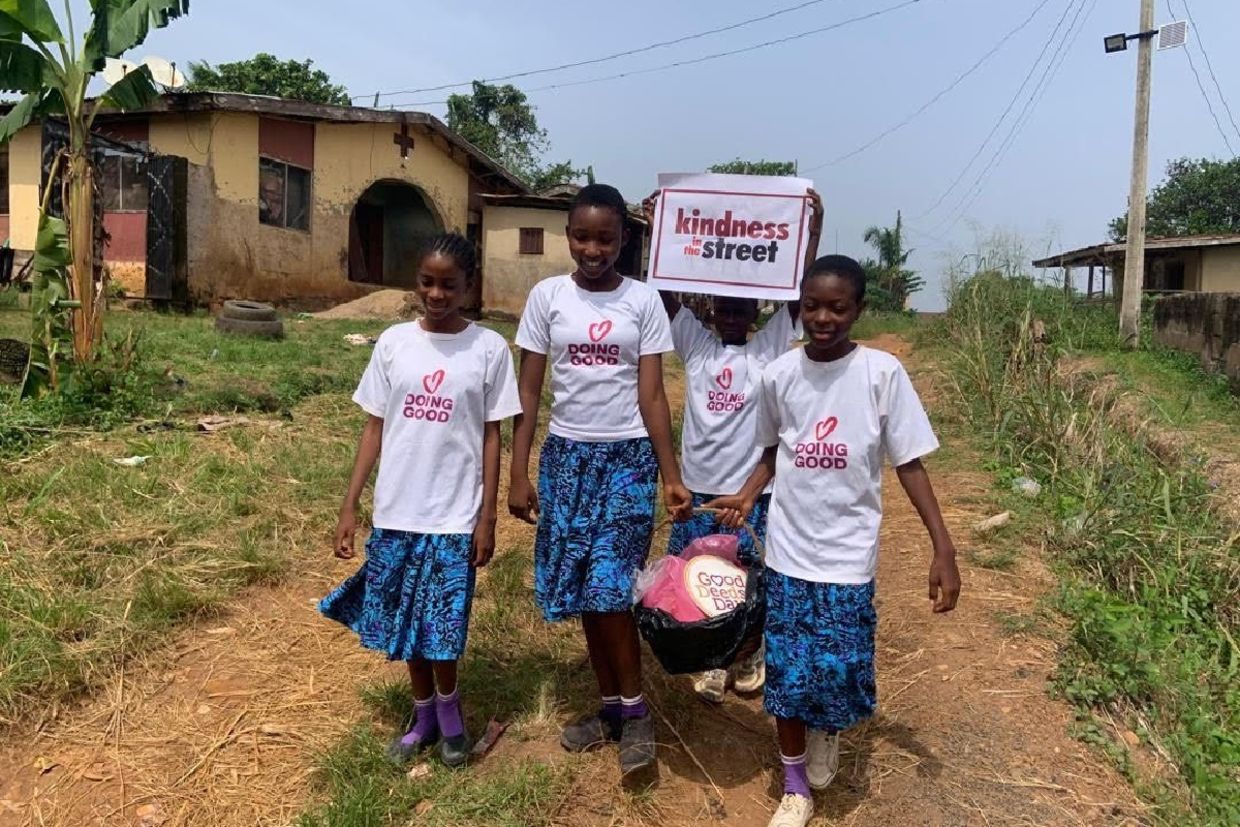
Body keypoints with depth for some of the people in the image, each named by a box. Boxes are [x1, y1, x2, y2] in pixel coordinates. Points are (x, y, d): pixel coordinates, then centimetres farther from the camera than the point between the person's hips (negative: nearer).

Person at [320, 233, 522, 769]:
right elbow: (374, 427, 5)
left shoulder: (489, 349, -4)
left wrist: (487, 517, -3)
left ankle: (448, 709, 31)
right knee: (405, 623, 13)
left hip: (455, 515, -2)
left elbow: (490, 437, -1)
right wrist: (349, 506, 2)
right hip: (396, 512, 3)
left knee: (444, 626, 4)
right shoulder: (393, 343, 1)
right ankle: (424, 715, 34)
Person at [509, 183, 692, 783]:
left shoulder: (643, 301, -1)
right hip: (566, 453, 2)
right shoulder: (547, 296, 1)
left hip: (628, 456, -2)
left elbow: (652, 395, -2)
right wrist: (519, 474, -2)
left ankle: (635, 712, 10)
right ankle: (612, 706, 23)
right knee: (579, 588, 6)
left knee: (610, 586, -9)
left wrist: (672, 476, -7)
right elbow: (528, 391, 2)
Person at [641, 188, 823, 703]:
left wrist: (814, 230, -13)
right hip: (698, 486, 1)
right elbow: (666, 293, -2)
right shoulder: (695, 345, 5)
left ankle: (749, 656, 33)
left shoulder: (770, 348, 2)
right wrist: (659, 233, -10)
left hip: (753, 488, -1)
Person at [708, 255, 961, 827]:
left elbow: (909, 463, -6)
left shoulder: (881, 372, -10)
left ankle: (828, 730, 38)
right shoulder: (779, 374, -2)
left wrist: (943, 550, -11)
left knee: (838, 669, 1)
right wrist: (747, 496, -4)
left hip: (848, 555, -2)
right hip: (788, 551, 2)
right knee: (786, 671, 7)